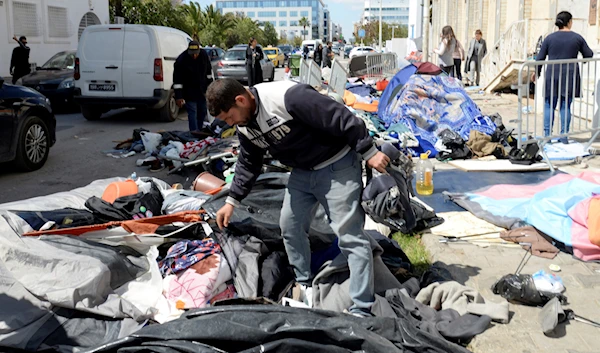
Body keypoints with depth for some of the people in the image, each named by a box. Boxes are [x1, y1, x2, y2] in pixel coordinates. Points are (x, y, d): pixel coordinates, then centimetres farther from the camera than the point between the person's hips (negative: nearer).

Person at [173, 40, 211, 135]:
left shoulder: (204, 55, -6)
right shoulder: (181, 60, -21)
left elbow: (208, 71, 12)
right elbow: (177, 80, -19)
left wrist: (210, 85, 15)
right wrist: (178, 96, -21)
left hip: (202, 89, 5)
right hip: (189, 91, -5)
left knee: (202, 111, 13)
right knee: (192, 111, -12)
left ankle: (199, 130, 27)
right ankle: (194, 131, -17)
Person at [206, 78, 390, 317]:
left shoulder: (288, 96, -29)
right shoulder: (244, 125, 0)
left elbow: (341, 118, -27)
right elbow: (248, 164, 15)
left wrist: (369, 152, -23)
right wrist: (232, 201, 13)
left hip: (337, 167, -8)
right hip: (302, 172, 9)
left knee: (349, 234, -8)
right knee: (290, 226, 10)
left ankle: (362, 309, -3)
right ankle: (304, 286, 29)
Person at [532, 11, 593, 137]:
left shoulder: (550, 38, 1)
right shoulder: (577, 38, 1)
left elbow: (540, 57, 4)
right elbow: (589, 55, 8)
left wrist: (536, 72, 18)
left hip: (552, 76, 0)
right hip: (570, 77, 0)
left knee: (549, 105, 5)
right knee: (566, 106, 4)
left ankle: (547, 134, 0)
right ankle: (564, 136, 5)